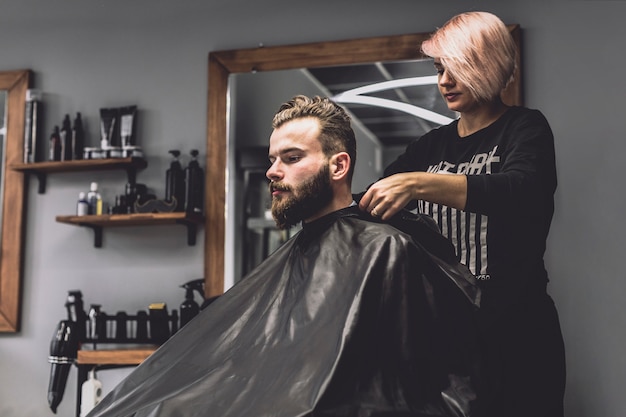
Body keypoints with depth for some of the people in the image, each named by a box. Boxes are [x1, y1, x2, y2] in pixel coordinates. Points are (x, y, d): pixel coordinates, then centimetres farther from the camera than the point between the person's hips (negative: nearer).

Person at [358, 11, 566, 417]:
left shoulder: (525, 128, -3)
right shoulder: (431, 146, 13)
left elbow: (520, 191, -23)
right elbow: (372, 201, 12)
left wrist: (421, 184, -35)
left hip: (511, 328, -5)